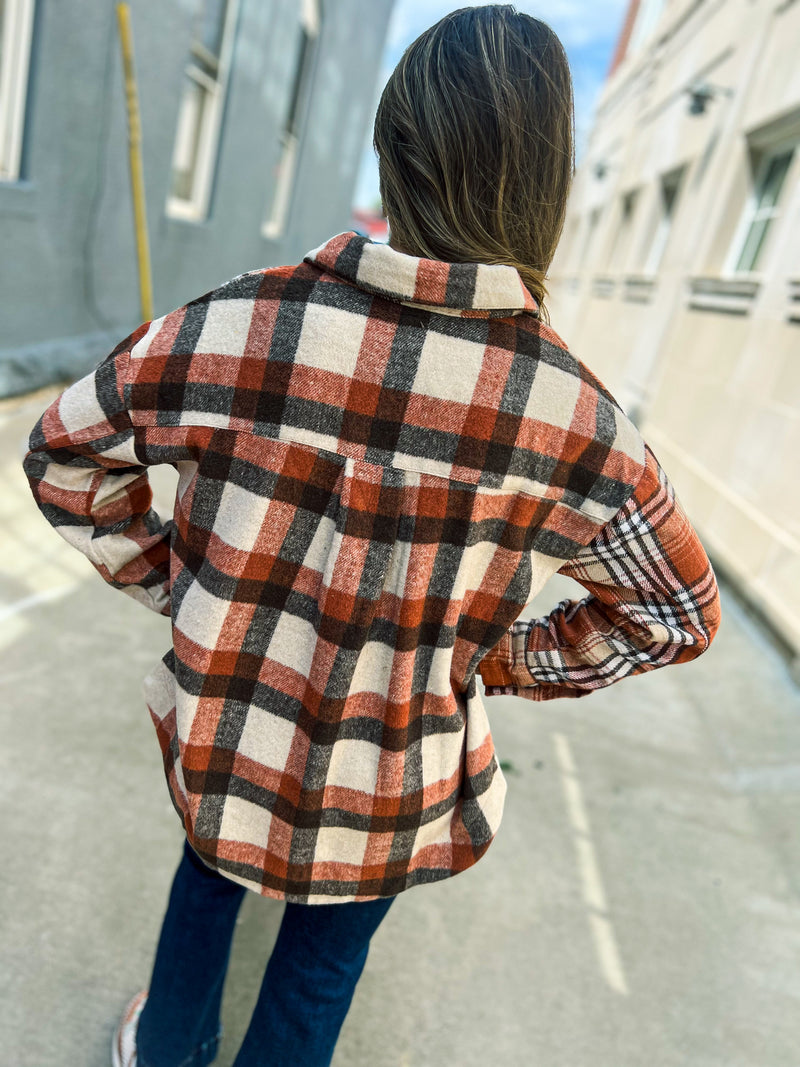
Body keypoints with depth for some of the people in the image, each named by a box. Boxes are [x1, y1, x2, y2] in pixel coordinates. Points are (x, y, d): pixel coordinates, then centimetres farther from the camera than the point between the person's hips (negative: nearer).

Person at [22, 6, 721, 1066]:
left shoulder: (240, 324, -20)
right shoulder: (570, 416, -20)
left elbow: (65, 451, -4)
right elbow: (678, 611, -5)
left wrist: (162, 575, 5)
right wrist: (513, 662, 2)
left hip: (220, 749, 3)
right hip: (380, 805, -1)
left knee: (209, 875, 36)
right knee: (326, 956, 30)